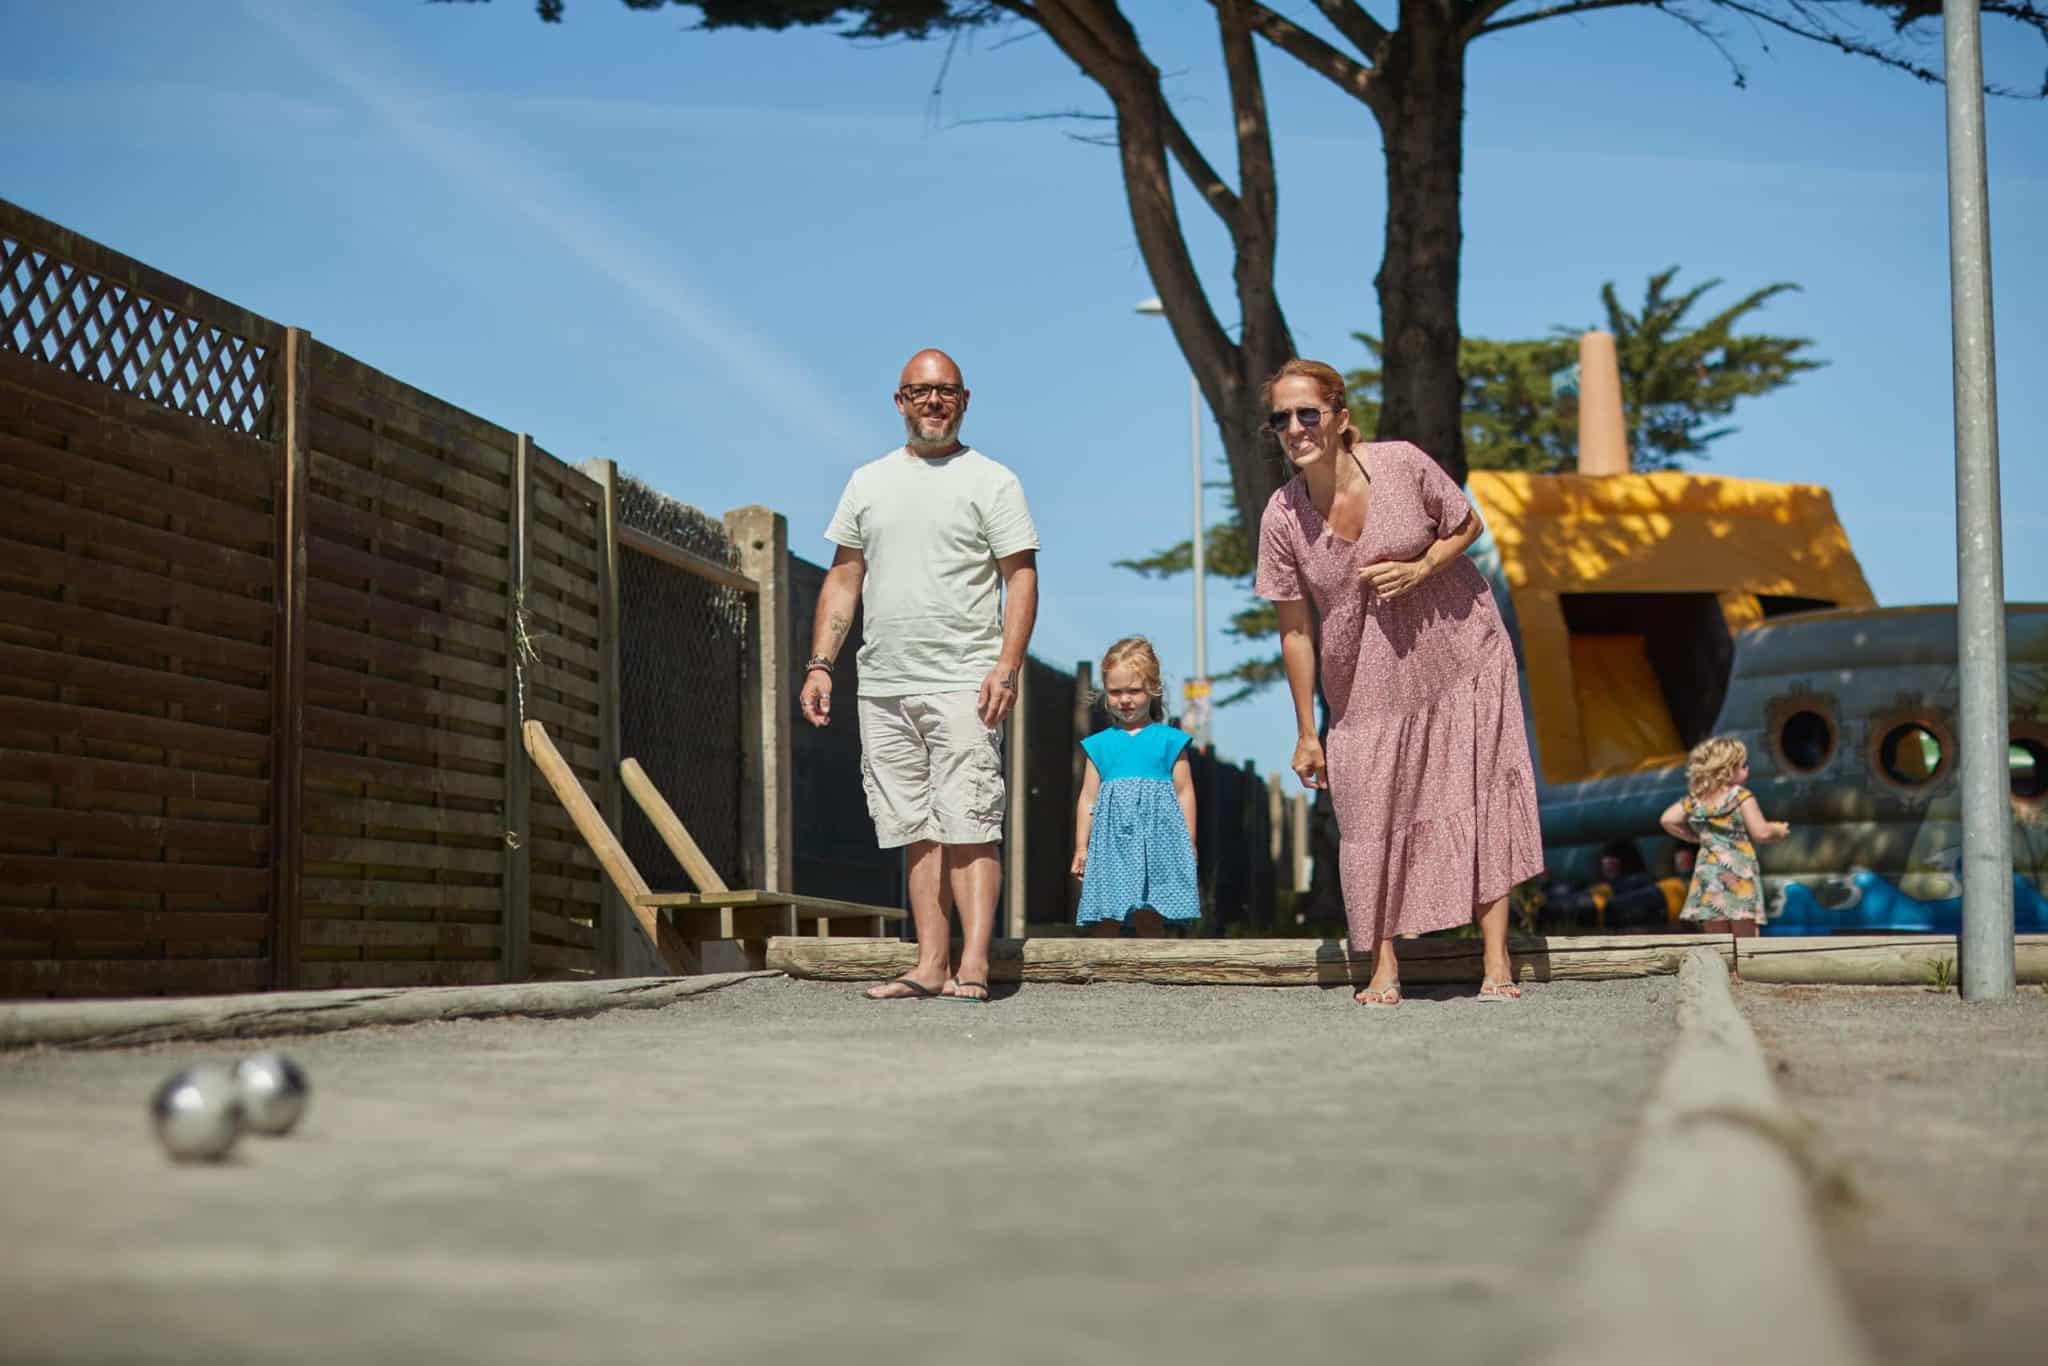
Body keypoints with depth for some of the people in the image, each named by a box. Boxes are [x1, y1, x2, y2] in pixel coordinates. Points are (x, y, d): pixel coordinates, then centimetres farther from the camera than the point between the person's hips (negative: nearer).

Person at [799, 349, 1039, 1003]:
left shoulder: (991, 481, 3)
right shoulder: (868, 482, 16)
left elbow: (1021, 580, -2)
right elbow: (844, 578, 18)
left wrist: (1006, 667, -14)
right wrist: (820, 663, 9)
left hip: (962, 685, -5)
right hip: (882, 687, 5)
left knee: (967, 826, -11)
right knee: (916, 831, 4)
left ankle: (972, 966, -13)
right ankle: (932, 966, 6)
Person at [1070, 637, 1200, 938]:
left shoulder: (1168, 740, 7)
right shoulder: (1099, 744, 12)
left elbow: (1184, 792, 7)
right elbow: (1088, 798, 13)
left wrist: (1189, 845, 3)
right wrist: (1081, 847, 10)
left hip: (1157, 834, -2)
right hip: (1111, 838, 2)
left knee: (1149, 918, -3)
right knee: (1104, 918, -4)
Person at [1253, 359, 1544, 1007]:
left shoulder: (1401, 464, -15)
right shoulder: (1282, 516, -11)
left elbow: (1467, 525, 2)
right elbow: (1295, 630, -3)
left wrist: (1420, 569, -19)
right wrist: (1306, 732, 0)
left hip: (1459, 661, -1)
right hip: (1366, 686, 1)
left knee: (1477, 802, -2)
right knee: (1372, 816, 0)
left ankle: (1497, 962, 4)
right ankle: (1384, 969, 13)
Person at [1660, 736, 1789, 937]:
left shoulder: (1694, 799, 8)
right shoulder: (1742, 796, -7)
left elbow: (1667, 820, 6)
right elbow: (1761, 833, -11)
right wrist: (1777, 830, 9)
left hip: (1708, 876, 4)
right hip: (1738, 878, -4)